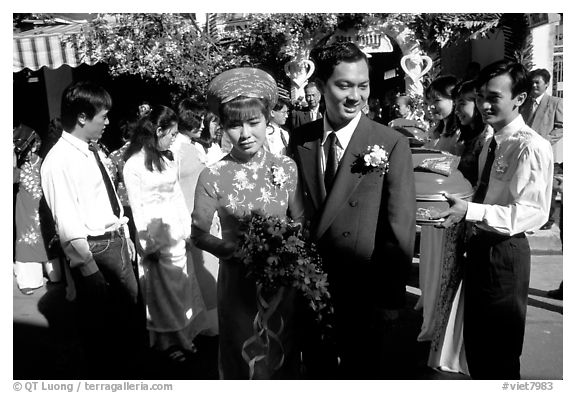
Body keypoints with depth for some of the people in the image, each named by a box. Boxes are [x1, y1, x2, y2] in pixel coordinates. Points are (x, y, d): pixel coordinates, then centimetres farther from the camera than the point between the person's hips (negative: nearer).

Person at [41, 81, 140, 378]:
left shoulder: (92, 150, 5)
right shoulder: (59, 161, -20)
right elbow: (67, 222, -23)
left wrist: (125, 236, 14)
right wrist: (88, 266, -23)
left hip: (116, 241, 9)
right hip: (92, 249, -9)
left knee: (129, 306, 24)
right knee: (98, 322, 8)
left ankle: (127, 366, 48)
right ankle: (101, 376, 31)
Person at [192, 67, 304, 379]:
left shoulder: (287, 168, -7)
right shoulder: (212, 178, -13)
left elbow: (299, 221, 1)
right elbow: (199, 234, -7)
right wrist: (234, 251, -21)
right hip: (238, 282, -2)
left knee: (282, 359, 21)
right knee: (244, 360, 18)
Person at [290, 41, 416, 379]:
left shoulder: (392, 144, -13)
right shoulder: (299, 140, -2)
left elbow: (400, 233, -14)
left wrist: (387, 303, -13)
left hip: (366, 300, -3)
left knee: (366, 375, 17)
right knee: (317, 370, 23)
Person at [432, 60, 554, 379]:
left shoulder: (531, 147, -18)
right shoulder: (491, 143, 9)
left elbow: (531, 212, -27)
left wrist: (469, 210, -35)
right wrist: (459, 206, 5)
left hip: (505, 253, -8)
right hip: (479, 246, 9)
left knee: (501, 355, 7)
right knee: (475, 340, 22)